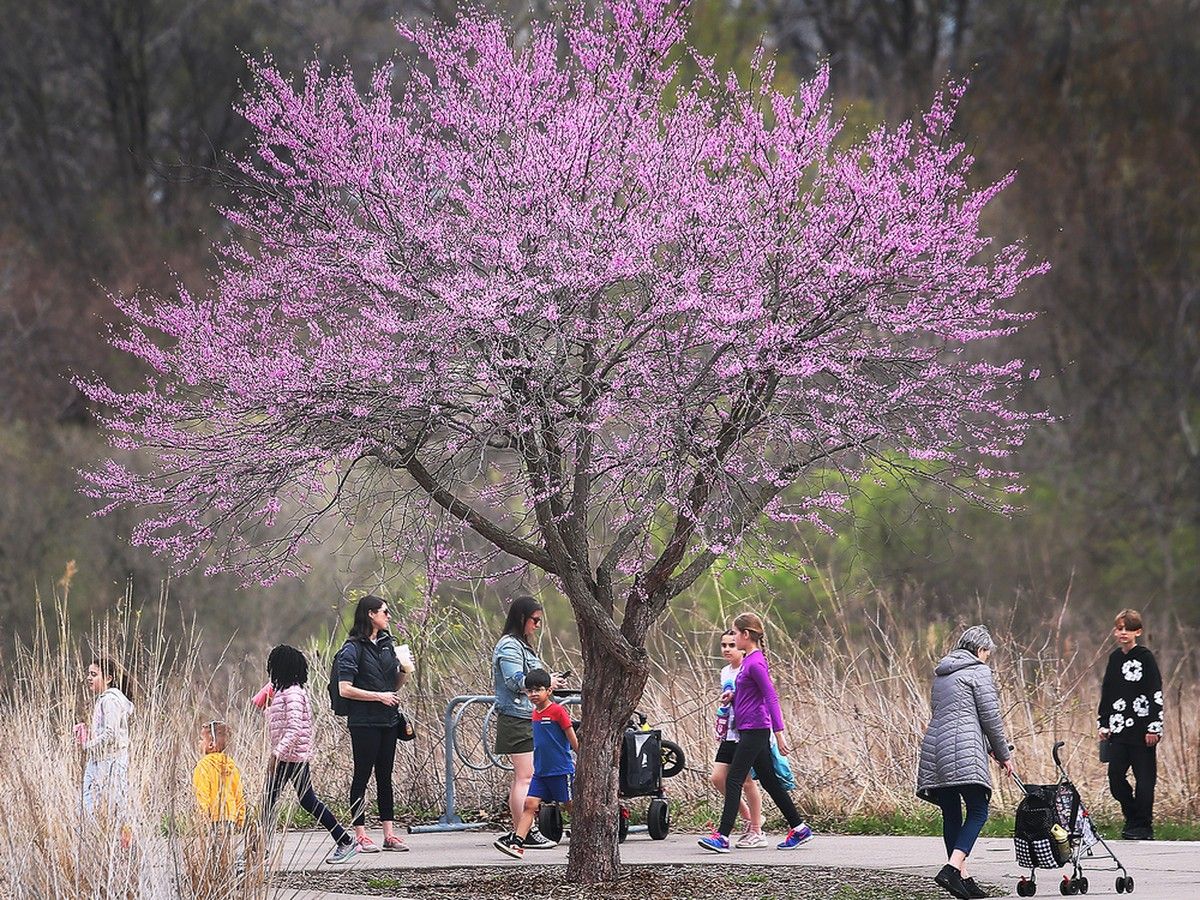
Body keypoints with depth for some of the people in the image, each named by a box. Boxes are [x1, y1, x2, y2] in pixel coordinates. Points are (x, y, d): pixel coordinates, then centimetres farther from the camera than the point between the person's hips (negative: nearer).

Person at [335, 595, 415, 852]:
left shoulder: (387, 644, 13)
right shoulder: (353, 648, -8)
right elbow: (345, 689, -13)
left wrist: (405, 670, 0)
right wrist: (379, 696, -16)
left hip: (388, 721, 7)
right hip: (364, 722, -7)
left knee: (385, 777, 8)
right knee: (362, 776, -2)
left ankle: (389, 834, 10)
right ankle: (360, 836, 2)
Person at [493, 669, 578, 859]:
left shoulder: (558, 711, -11)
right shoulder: (535, 714, 11)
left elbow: (573, 739, -8)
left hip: (561, 770, -6)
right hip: (541, 771, 6)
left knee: (570, 806, 3)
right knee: (530, 804, -4)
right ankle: (516, 842, -11)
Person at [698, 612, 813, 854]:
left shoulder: (755, 663, -15)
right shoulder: (748, 660, 13)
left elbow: (771, 697, -19)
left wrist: (779, 732, -23)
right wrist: (734, 696, 7)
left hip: (755, 731, -10)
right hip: (748, 731, 10)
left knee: (734, 781, -11)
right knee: (769, 781, 13)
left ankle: (723, 836, -13)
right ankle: (799, 828, 18)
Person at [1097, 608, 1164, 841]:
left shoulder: (1145, 657, -5)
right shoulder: (1115, 658, 12)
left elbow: (1156, 693, -8)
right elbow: (1106, 692, 19)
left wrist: (1154, 726, -13)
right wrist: (1103, 723, 14)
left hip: (1142, 730, -6)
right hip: (1119, 730, 6)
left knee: (1144, 777, -2)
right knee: (1115, 776, 2)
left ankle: (1142, 826, 3)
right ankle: (1133, 819, 18)